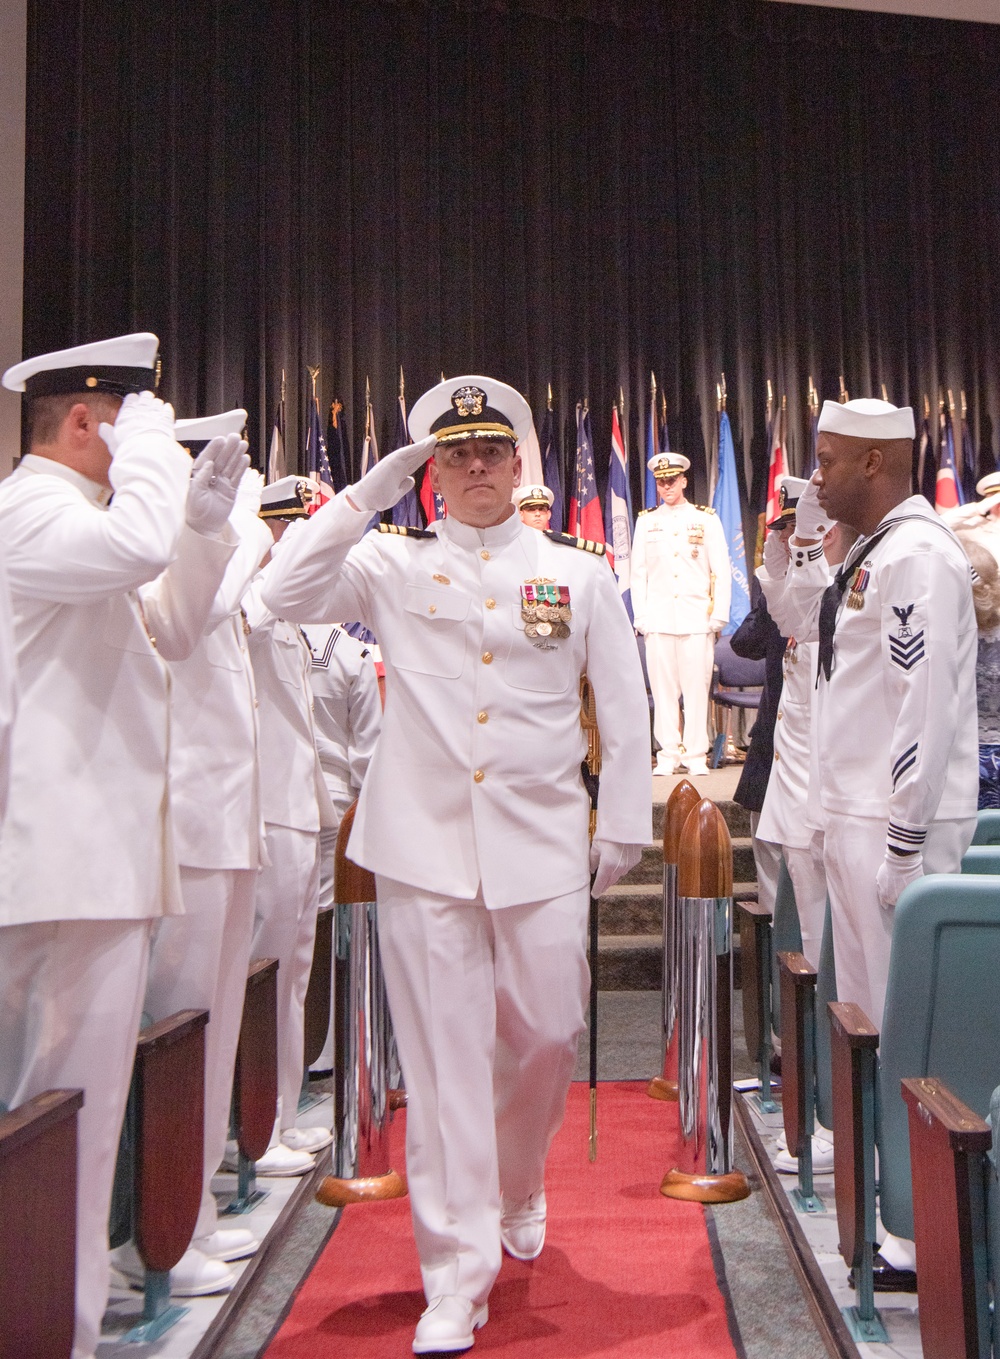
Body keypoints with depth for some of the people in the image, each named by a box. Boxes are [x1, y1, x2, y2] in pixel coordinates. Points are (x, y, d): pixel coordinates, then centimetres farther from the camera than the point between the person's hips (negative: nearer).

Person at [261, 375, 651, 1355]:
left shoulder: (579, 574, 8)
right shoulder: (393, 565, 6)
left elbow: (624, 711, 10)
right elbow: (287, 596, -9)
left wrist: (623, 826, 7)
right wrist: (368, 492, -9)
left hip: (541, 843, 1)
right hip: (423, 845, -1)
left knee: (546, 1036, 8)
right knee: (444, 1055, 1)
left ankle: (516, 1197, 40)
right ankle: (455, 1279, 13)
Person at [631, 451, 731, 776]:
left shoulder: (706, 519, 7)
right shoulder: (646, 521, 12)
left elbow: (722, 571, 6)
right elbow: (638, 573, 11)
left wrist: (719, 616, -2)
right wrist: (641, 617, 3)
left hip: (697, 618, -1)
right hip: (658, 619, 1)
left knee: (697, 687, -3)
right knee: (662, 688, 0)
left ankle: (696, 755, 5)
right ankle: (668, 754, 8)